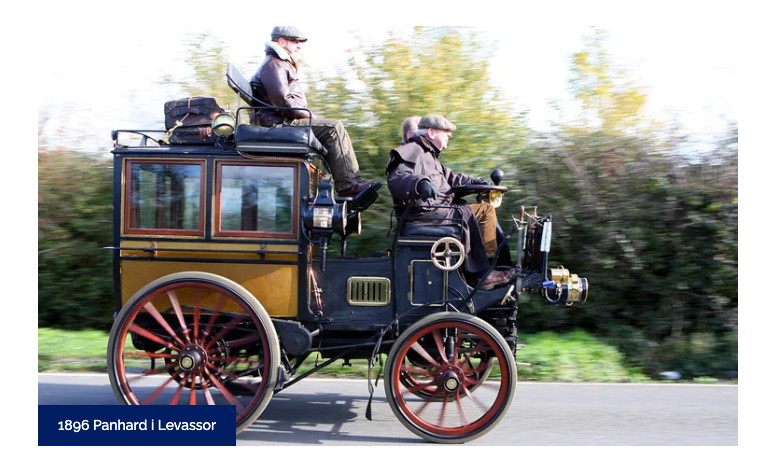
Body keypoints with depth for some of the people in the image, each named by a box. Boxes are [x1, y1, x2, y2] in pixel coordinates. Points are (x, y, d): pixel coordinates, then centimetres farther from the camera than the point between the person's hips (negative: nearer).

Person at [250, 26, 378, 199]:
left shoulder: (283, 64, 25)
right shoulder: (273, 65, -9)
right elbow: (283, 101, -21)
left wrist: (309, 115, 11)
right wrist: (309, 116, -12)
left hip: (284, 121, 11)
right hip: (279, 124, -11)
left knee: (334, 129, 7)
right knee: (333, 128, -19)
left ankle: (352, 181, -3)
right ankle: (349, 185, -22)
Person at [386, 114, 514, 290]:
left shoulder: (429, 155, 25)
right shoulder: (411, 152, -9)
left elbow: (450, 177, 28)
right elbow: (396, 179, -26)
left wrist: (475, 182, 12)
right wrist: (419, 183, -46)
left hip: (438, 207, 11)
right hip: (421, 211, -11)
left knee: (487, 209, 7)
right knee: (464, 214, -27)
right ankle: (482, 273, -21)